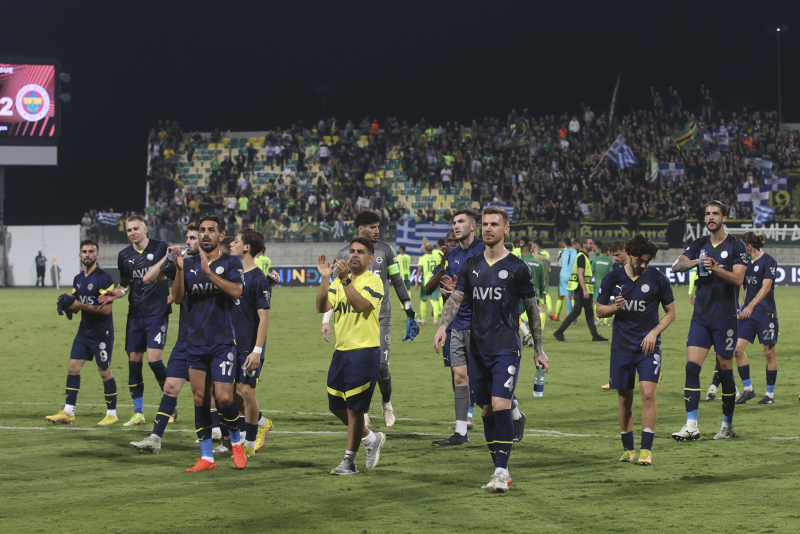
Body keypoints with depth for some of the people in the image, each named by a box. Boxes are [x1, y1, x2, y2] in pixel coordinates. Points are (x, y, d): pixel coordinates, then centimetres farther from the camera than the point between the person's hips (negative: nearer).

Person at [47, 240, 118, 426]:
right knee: (72, 367, 1)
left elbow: (106, 309, -19)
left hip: (102, 332, -7)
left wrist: (81, 305, -22)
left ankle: (112, 413, 10)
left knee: (104, 372, -1)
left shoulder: (103, 278, -13)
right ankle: (68, 412, 5)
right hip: (84, 331, 7)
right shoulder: (78, 279, 11)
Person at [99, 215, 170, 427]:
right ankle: (138, 413, 13)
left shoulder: (160, 248, -4)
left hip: (157, 312, -5)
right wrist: (117, 293, -1)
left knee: (154, 359, -13)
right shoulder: (124, 256, 8)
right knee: (133, 360, 3)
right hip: (135, 314, 5)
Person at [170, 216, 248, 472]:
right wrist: (179, 268, -14)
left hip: (223, 342, -4)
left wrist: (208, 271, -21)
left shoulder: (231, 262, 0)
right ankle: (206, 458, 10)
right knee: (200, 399, 3)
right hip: (195, 342, 4)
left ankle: (236, 441, 15)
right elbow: (177, 297, 0)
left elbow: (236, 291, -16)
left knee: (223, 397, -12)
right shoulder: (189, 263, 10)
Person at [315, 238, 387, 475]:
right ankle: (371, 438, 32)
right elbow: (322, 307, -2)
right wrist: (325, 278, -11)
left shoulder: (374, 282, -7)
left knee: (354, 408, -4)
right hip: (341, 351, 7)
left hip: (365, 351, -7)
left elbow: (360, 304, -24)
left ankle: (349, 461, 6)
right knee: (337, 406, 11)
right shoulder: (340, 281, 11)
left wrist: (345, 279, -30)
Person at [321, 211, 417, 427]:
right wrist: (326, 320, 2)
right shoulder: (345, 254, 3)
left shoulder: (385, 250, 6)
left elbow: (397, 281, 12)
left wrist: (409, 310, 8)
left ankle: (387, 403, 17)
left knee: (381, 366, -8)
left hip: (381, 317, 0)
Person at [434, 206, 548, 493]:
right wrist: (443, 326, -13)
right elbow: (456, 298, 7)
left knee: (500, 406, -16)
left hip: (506, 349, -5)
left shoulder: (517, 267, -1)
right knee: (486, 410, 7)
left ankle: (501, 472, -15)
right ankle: (500, 471, 15)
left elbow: (532, 308, 4)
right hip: (478, 348, 5)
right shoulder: (471, 265, 10)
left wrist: (538, 349, 5)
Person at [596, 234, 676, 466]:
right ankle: (628, 449, 19)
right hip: (621, 347, 2)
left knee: (648, 393, -16)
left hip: (648, 345, -2)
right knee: (624, 399, 6)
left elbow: (670, 312, 6)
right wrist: (614, 307, -11)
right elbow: (600, 310, 11)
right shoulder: (613, 279, 2)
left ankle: (646, 449, -12)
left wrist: (654, 332, -8)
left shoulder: (657, 278, -2)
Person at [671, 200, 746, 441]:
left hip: (725, 319, -4)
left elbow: (738, 279, -13)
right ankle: (691, 425, -11)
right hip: (701, 317, 4)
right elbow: (676, 266, 0)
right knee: (691, 366, -9)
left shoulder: (736, 246, -3)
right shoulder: (699, 245, 10)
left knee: (725, 370, 2)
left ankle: (728, 425, 16)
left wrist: (715, 267, -27)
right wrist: (694, 262, -19)